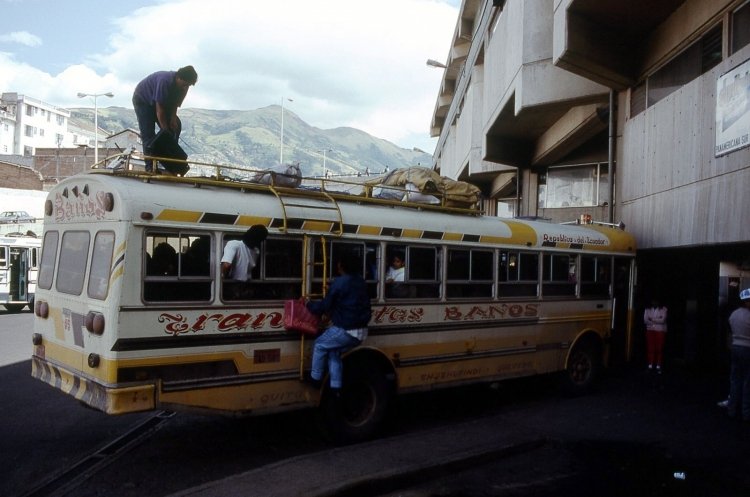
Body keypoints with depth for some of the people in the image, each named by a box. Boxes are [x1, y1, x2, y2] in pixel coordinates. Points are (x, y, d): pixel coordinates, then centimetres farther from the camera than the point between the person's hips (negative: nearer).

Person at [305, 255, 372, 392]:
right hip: (361, 332, 8)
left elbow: (325, 306, -8)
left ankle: (316, 379, 20)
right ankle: (336, 387, 17)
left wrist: (309, 304, 10)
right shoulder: (360, 281, 13)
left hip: (346, 330, -8)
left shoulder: (339, 282, -12)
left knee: (320, 345, 13)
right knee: (334, 351, 21)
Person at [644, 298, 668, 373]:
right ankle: (650, 366, 2)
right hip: (650, 331, 2)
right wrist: (657, 320, -12)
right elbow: (645, 320, -3)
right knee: (650, 348, -2)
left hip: (660, 331, -2)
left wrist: (652, 319, -9)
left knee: (659, 349, -3)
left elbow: (663, 320, -13)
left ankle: (658, 366, 0)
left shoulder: (663, 309, -1)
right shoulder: (648, 310, 8)